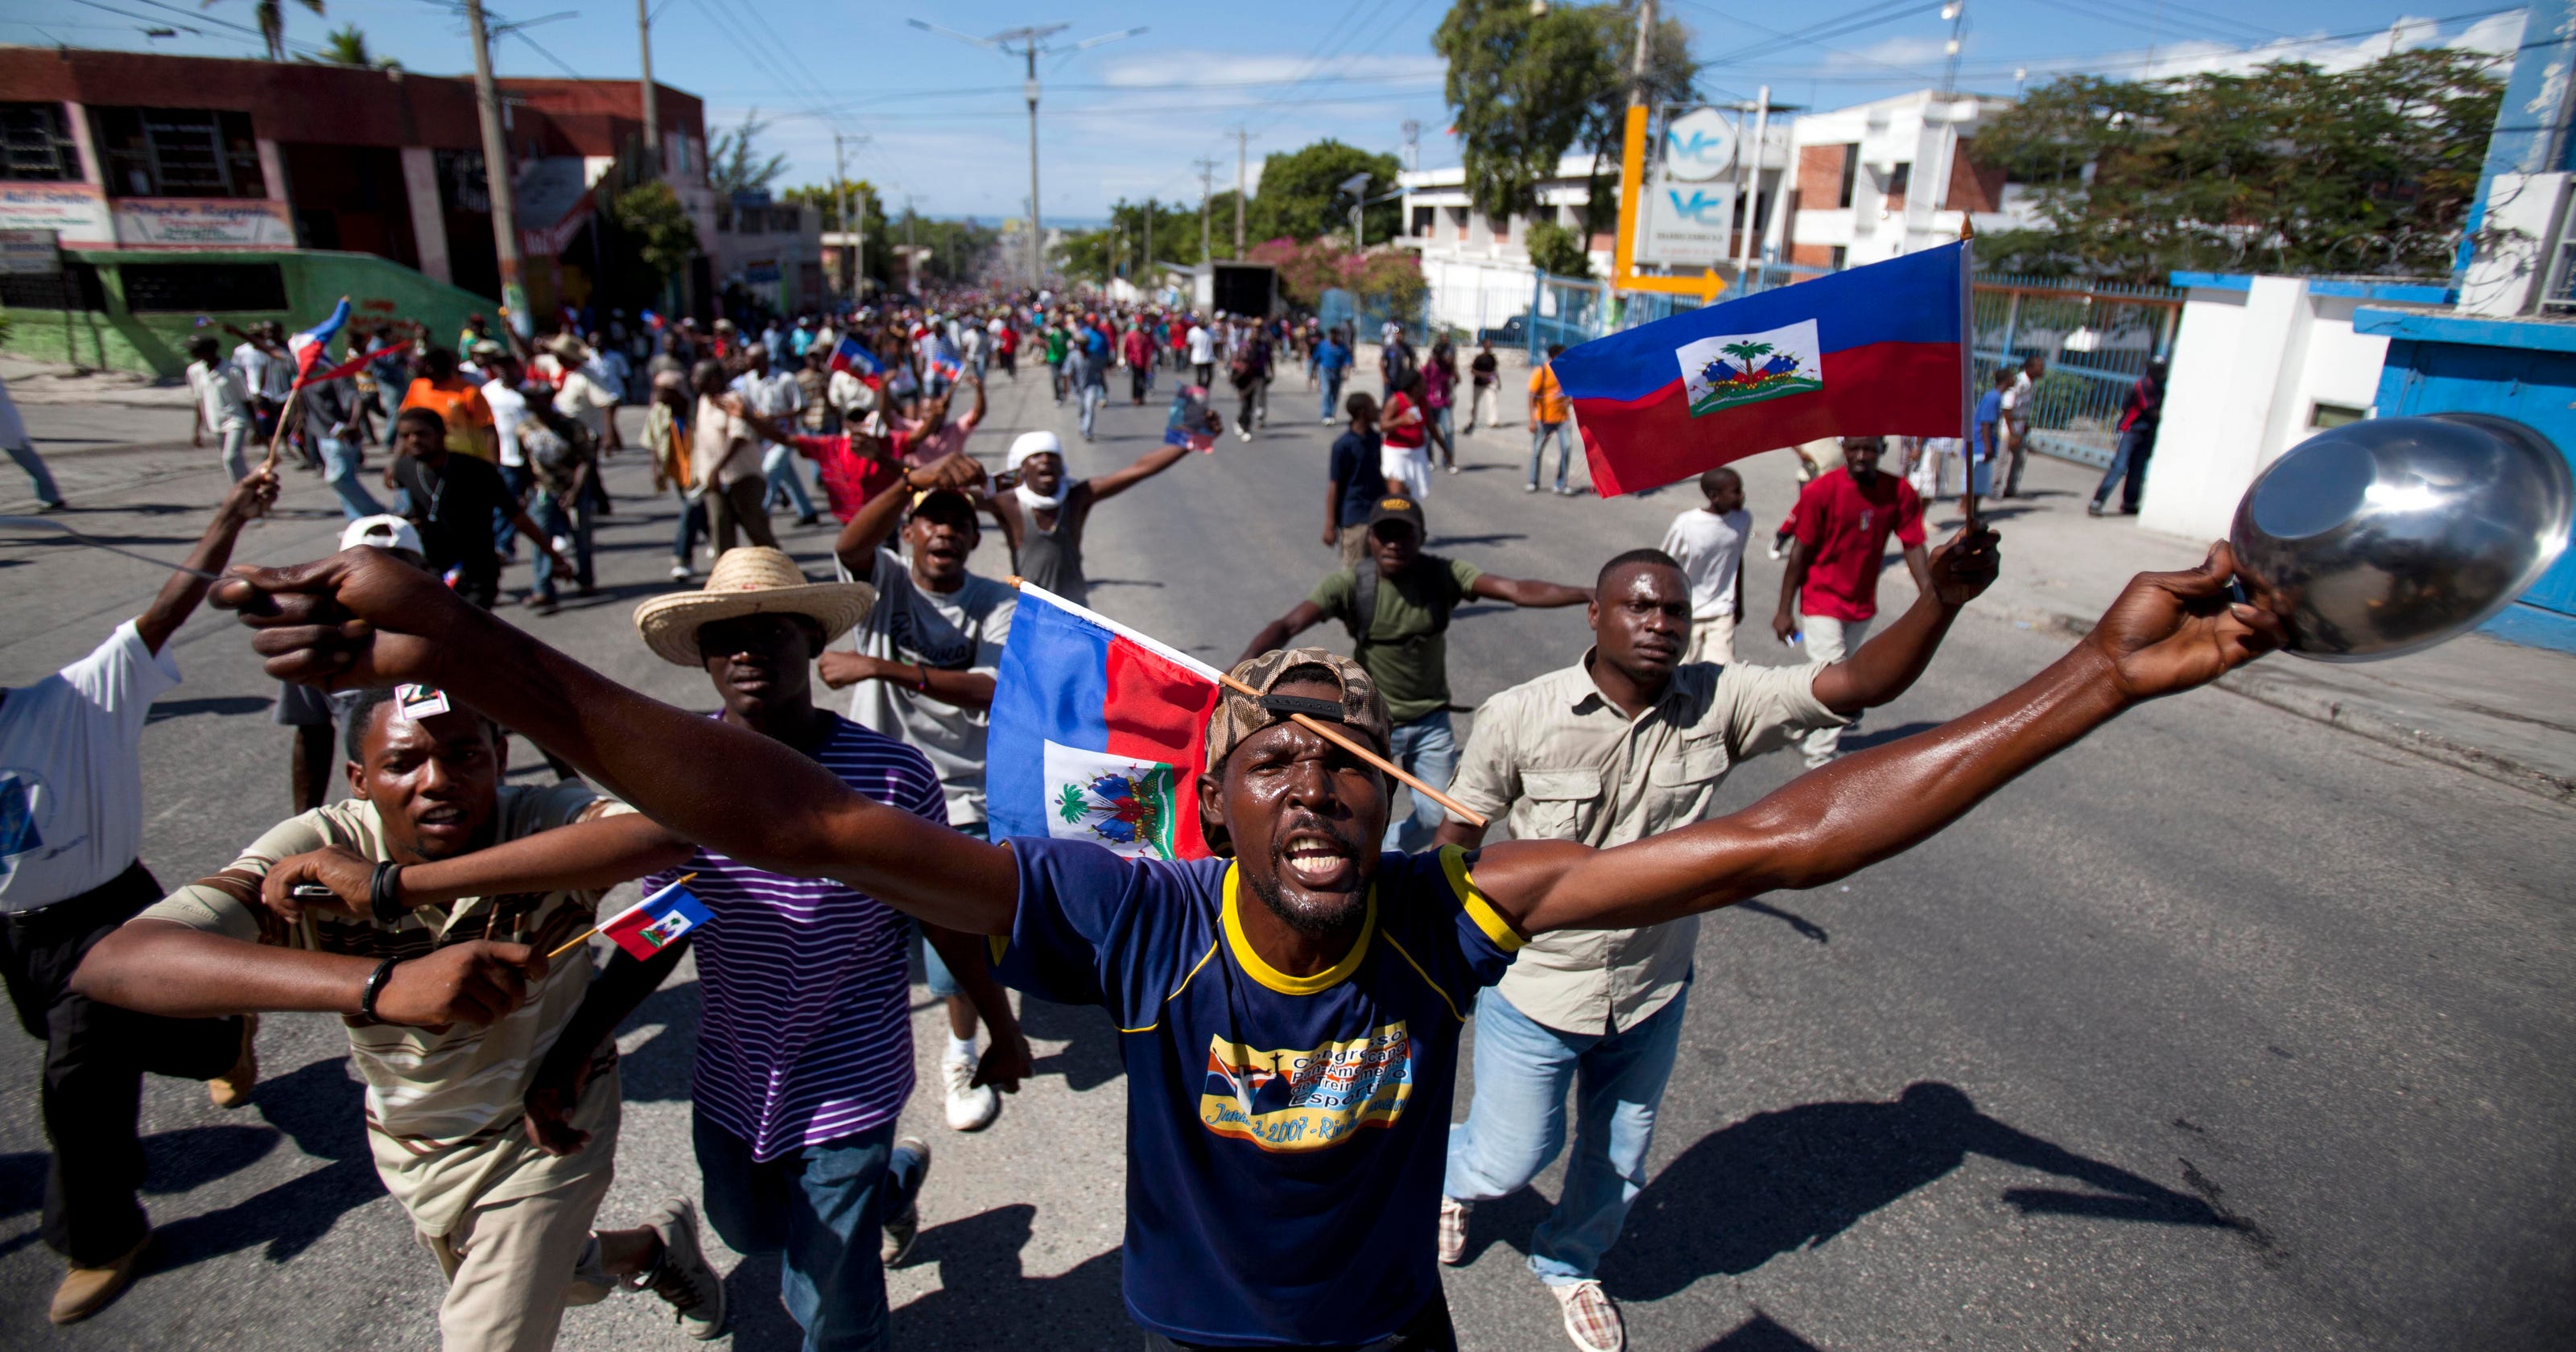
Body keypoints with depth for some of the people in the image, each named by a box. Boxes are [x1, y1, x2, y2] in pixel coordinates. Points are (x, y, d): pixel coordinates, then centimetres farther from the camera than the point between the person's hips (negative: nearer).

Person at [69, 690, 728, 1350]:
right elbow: (111, 963, -43)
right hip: (415, 1144, 4)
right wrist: (382, 984, -58)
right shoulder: (315, 856, -26)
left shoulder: (544, 820, -32)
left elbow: (663, 833, -57)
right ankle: (660, 1244, 59)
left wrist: (396, 887, -50)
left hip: (546, 1127, -3)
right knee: (550, 1278, 26)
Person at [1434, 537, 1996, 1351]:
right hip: (1534, 996, -3)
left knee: (1618, 1166, 25)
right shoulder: (1519, 718, -20)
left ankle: (1568, 1264, 58)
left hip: (1652, 998, 3)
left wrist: (1942, 600, -40)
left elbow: (1859, 685, -24)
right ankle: (1454, 1177, 54)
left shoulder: (1719, 703, -14)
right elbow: (1458, 839, -8)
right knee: (1510, 1161, 15)